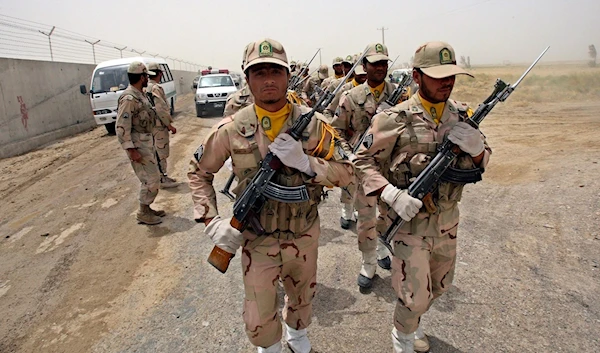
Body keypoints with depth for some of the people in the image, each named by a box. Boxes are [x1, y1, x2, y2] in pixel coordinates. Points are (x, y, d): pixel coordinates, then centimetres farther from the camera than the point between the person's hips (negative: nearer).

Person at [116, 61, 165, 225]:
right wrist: (131, 149, -25)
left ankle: (146, 208, 28)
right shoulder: (129, 98, -20)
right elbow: (121, 127, -23)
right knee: (151, 180, -5)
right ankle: (143, 213, 9)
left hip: (147, 142, 10)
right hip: (138, 145, -10)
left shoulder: (140, 94, 10)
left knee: (152, 178, 16)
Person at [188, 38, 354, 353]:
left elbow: (345, 173, -9)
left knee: (302, 299, 26)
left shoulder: (312, 123, -12)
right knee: (259, 320, 12)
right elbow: (198, 173, 0)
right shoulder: (231, 129, -13)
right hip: (258, 243, -1)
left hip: (305, 237, 2)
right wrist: (211, 222, -12)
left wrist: (305, 162, -27)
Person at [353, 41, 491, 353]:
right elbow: (363, 161, -12)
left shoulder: (463, 115, 1)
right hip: (410, 219, -5)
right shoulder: (395, 119, -16)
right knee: (415, 297, 0)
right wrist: (391, 194, -26)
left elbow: (481, 162, 8)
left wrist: (476, 147, -16)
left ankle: (412, 320, 52)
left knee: (439, 285, 22)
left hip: (447, 220, 6)